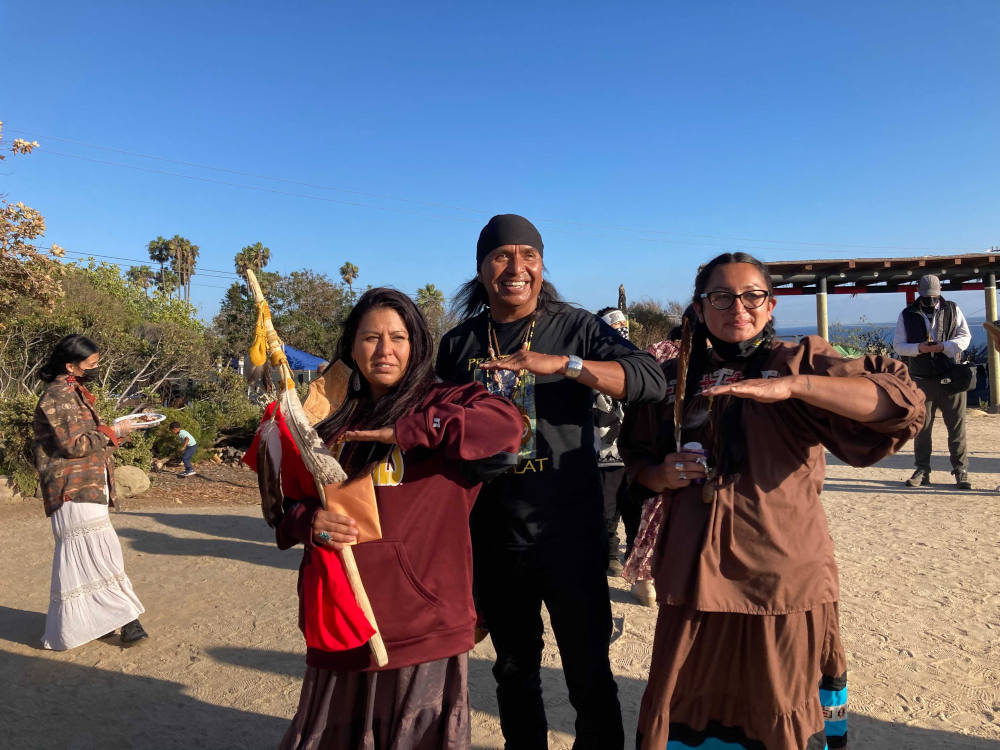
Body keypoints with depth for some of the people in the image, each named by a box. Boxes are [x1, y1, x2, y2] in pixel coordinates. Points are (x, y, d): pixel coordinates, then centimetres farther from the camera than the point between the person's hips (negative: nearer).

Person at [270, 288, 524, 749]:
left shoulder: (441, 402, -3)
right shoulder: (332, 420, 9)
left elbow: (505, 423, -23)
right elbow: (291, 504, 13)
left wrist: (407, 430, -24)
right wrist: (309, 520, -11)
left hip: (423, 621, -4)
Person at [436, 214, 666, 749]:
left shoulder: (575, 328, -2)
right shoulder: (457, 345, 8)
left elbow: (651, 380, -17)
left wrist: (562, 363, -30)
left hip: (570, 536, -3)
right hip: (492, 540, 3)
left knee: (589, 673, 6)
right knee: (513, 670, 18)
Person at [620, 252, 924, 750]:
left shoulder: (801, 362, 0)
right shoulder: (673, 379, 9)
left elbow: (902, 402, -15)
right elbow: (637, 459, 19)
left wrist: (793, 385, -27)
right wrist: (661, 475, -4)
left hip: (784, 578, -2)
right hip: (695, 575, 3)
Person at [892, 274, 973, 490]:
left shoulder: (952, 310, 9)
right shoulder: (907, 315, 8)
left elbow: (965, 336, 4)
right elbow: (898, 345, 6)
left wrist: (943, 346, -13)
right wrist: (918, 348, -14)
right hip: (921, 379, 0)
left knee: (956, 426, 0)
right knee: (921, 427, 4)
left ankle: (961, 471, 8)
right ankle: (922, 471, 12)